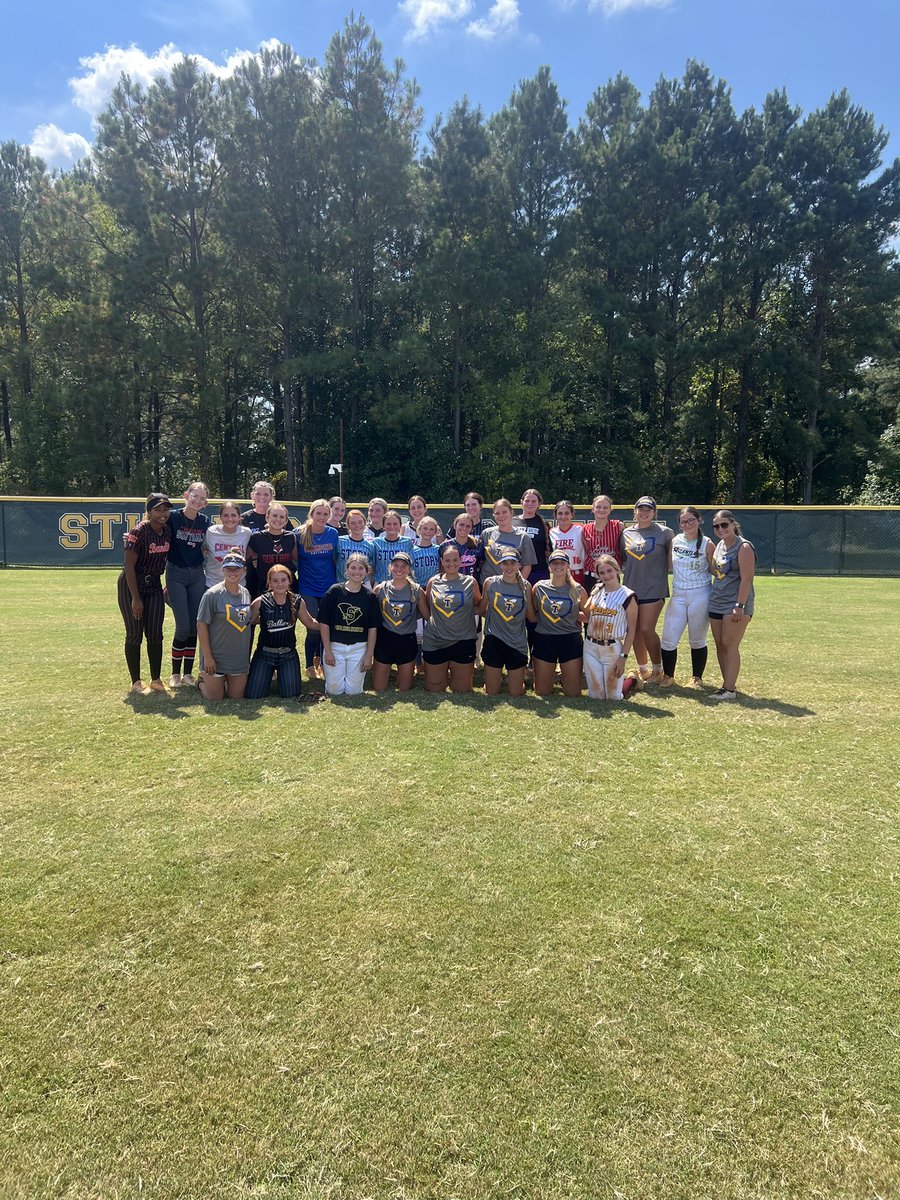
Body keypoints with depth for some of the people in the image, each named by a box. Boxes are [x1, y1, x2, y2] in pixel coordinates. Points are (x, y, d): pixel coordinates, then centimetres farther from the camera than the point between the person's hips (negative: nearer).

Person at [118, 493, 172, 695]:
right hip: (131, 585, -5)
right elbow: (129, 566, -18)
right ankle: (136, 682, 12)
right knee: (135, 634, 1)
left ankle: (156, 680, 17)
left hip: (154, 585, 6)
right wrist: (135, 598, -18)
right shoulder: (139, 532, -19)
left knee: (155, 634, 6)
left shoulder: (168, 530, -1)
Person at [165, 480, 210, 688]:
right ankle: (175, 673, 9)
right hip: (176, 575, -3)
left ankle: (188, 673, 14)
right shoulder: (173, 517, -7)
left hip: (197, 575, 4)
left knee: (194, 626, 3)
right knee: (183, 626, -8)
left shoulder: (206, 521, 4)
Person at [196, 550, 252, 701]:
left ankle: (220, 681, 40)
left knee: (236, 696, 12)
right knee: (215, 697, 6)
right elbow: (201, 625, -14)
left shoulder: (246, 593, 4)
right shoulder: (212, 594, -14)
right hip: (216, 657, -5)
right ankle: (203, 679, 35)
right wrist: (207, 657, -16)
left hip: (239, 657, 5)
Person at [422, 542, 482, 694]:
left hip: (463, 642, -1)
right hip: (435, 642, 1)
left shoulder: (470, 582, -1)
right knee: (433, 690, 10)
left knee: (462, 690, 9)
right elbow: (427, 613, 13)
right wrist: (419, 594, -1)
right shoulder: (433, 582, 2)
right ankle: (444, 675, 39)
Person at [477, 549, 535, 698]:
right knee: (491, 693, 9)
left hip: (518, 643, 1)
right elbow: (481, 610, 6)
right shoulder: (490, 582, -6)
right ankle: (497, 676, 40)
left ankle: (515, 677, 41)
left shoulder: (525, 586, -3)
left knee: (517, 694, 10)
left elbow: (531, 617, 0)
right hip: (494, 641, -1)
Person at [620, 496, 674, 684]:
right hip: (631, 588, 4)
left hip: (654, 589, -4)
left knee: (646, 630, -8)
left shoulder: (664, 532, -3)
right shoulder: (626, 533, 8)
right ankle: (642, 669, 24)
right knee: (634, 630, 9)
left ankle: (657, 669, 11)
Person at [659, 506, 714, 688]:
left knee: (697, 640, 9)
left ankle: (697, 678, 25)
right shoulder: (675, 541, 5)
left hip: (700, 596, -3)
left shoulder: (707, 544, -5)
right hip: (678, 595, 3)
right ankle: (668, 676, 19)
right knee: (668, 639, 0)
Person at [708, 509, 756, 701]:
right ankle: (727, 684, 19)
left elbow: (746, 579, -16)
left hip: (735, 604, -8)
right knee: (720, 645, 10)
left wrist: (740, 605, -21)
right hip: (716, 603, 8)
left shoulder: (743, 547, -11)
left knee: (730, 645, -8)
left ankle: (729, 690, -4)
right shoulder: (719, 545, 13)